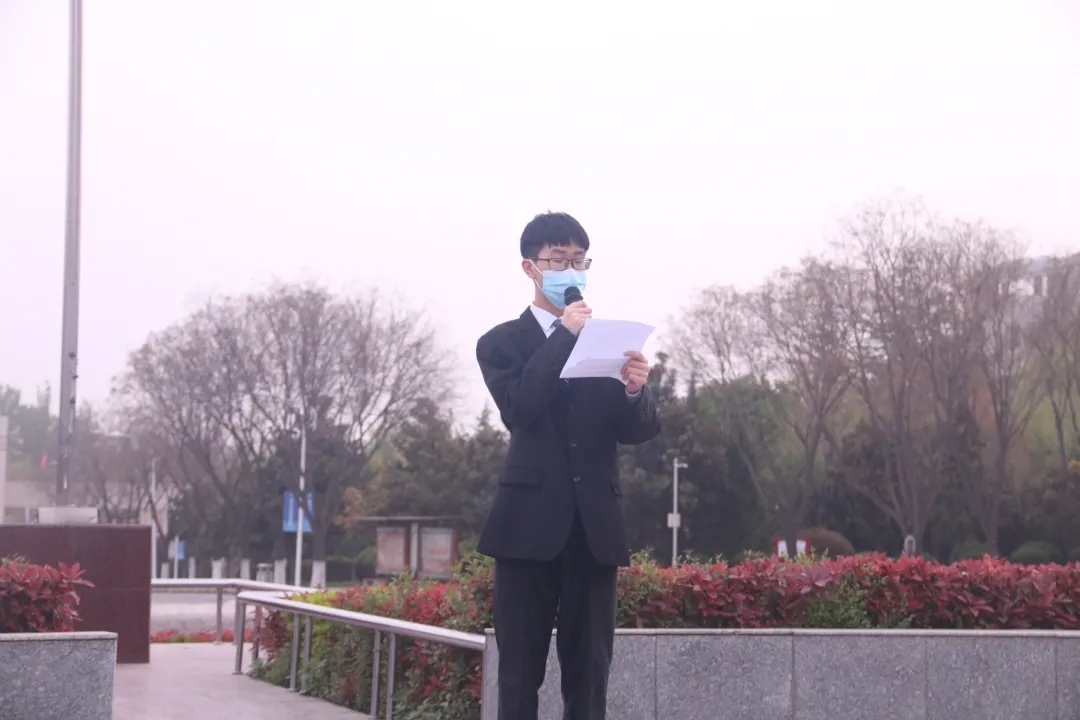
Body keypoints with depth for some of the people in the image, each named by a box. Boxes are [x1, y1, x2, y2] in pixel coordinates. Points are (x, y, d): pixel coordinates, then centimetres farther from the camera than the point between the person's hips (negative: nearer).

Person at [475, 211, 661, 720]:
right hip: (530, 523, -3)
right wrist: (564, 335, -13)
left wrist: (635, 391, -15)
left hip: (594, 525, 3)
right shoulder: (501, 343, 5)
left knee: (590, 672, 3)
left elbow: (638, 431, 6)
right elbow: (519, 409, -14)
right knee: (520, 672, -2)